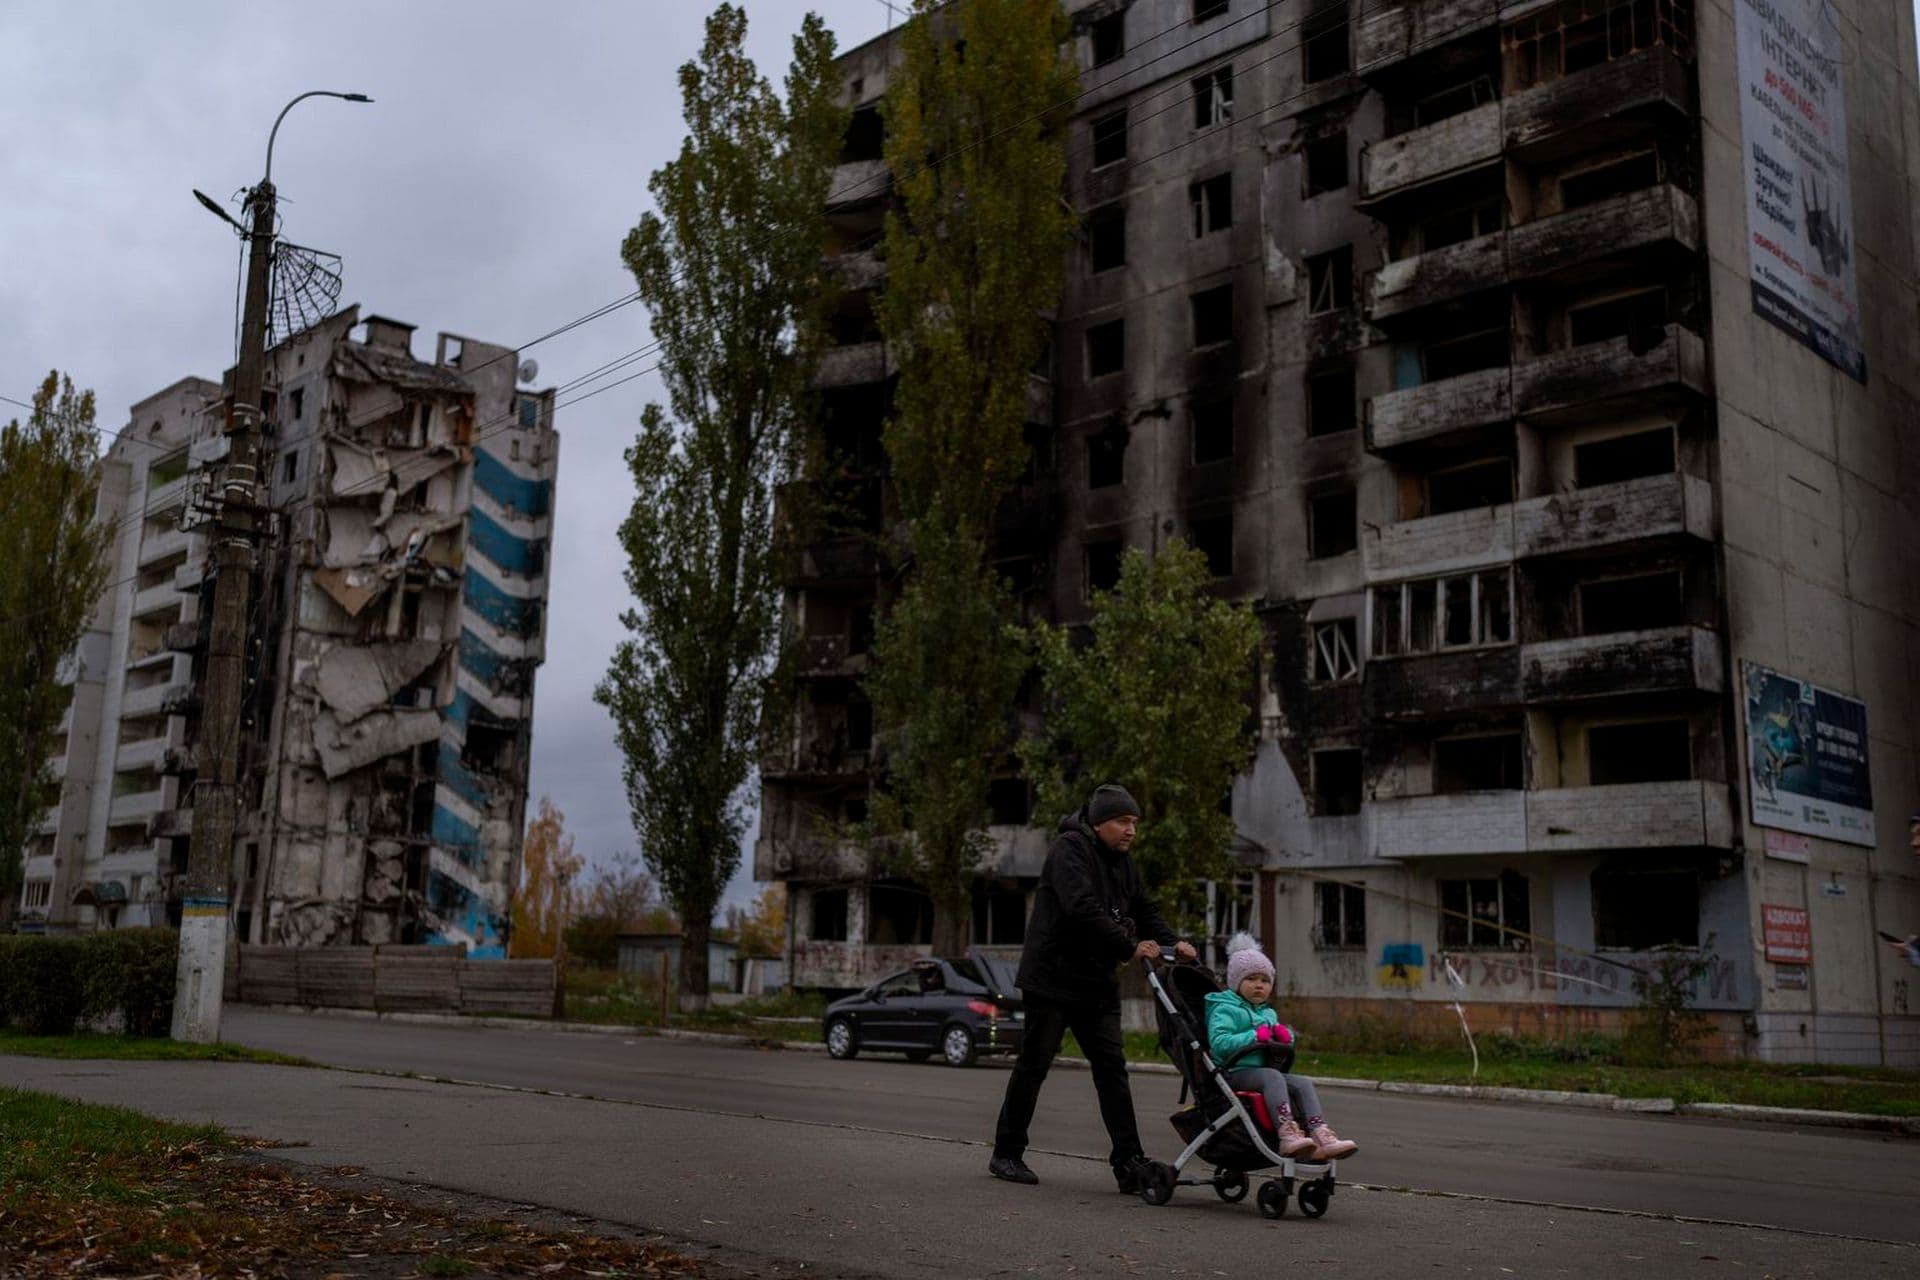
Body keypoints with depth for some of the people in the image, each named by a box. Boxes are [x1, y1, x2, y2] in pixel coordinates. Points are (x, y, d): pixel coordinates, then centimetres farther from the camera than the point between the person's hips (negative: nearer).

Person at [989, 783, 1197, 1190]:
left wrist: (1171, 943, -7)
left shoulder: (1122, 860, 13)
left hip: (1097, 983, 8)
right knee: (1032, 1065, 2)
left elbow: (1143, 909, 13)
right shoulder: (1069, 848, -15)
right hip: (1052, 977, -7)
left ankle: (1129, 1162, -1)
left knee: (1112, 1068, 0)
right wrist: (1130, 946, -31)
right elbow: (1082, 908, -27)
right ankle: (1006, 1153, 15)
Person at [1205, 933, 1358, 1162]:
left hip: (1263, 1070, 7)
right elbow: (1219, 1043, -16)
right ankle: (1287, 1135, -50)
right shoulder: (1224, 1009, 0)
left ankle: (1321, 1136, -32)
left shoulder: (1268, 1013, 26)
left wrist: (1284, 1036, 3)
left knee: (1303, 1083, -16)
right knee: (1272, 1076, -34)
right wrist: (1254, 1036, -17)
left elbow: (1282, 1050, 27)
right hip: (1235, 1073, -7)